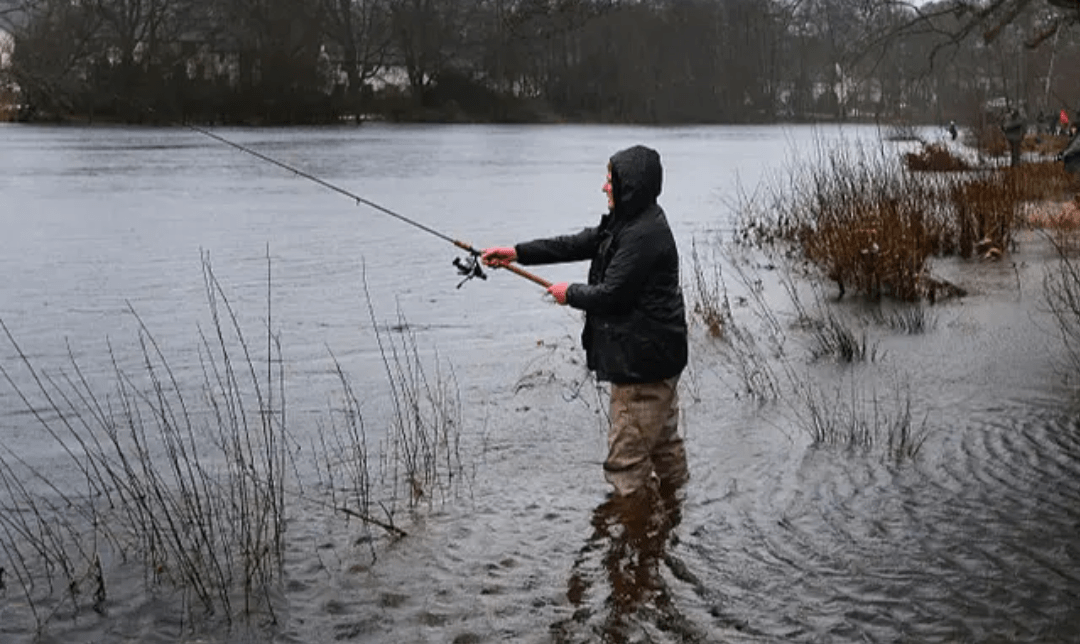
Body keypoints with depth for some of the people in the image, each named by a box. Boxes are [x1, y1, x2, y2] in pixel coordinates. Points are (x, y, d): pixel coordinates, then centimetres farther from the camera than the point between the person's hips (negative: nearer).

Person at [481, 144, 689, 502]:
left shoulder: (643, 235, -23)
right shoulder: (625, 222, 11)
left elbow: (611, 294, -22)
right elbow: (577, 245, 14)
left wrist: (570, 294, -3)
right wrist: (517, 253, 9)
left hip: (642, 359, -11)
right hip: (654, 355, 11)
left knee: (627, 453, -3)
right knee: (661, 438, 24)